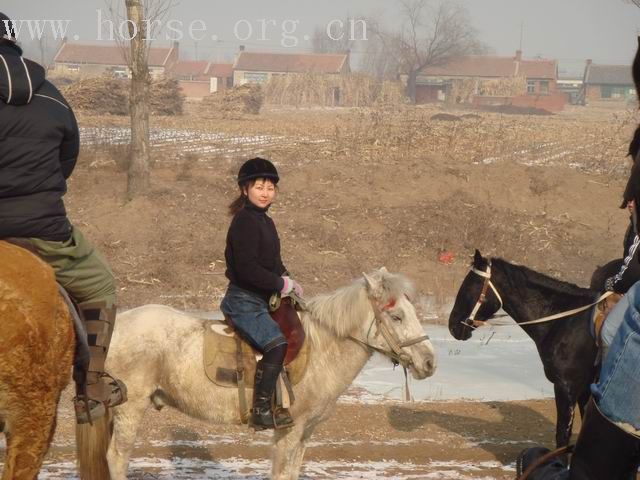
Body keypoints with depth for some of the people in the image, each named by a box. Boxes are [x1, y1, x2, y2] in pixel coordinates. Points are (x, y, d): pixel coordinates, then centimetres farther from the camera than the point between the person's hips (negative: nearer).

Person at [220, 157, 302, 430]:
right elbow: (247, 269, -24)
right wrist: (280, 283, -15)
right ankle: (261, 412, -22)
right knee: (276, 344, -26)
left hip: (260, 300, 11)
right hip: (244, 302, -11)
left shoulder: (265, 221, 15)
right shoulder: (245, 221, -16)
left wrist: (287, 281, 7)